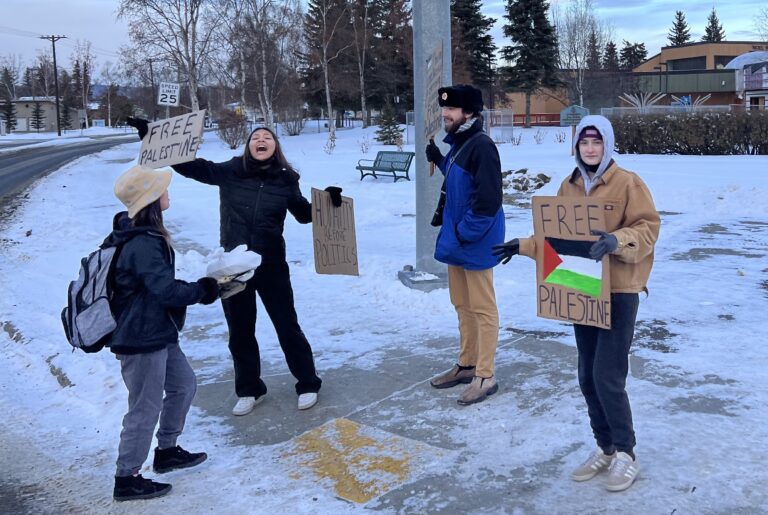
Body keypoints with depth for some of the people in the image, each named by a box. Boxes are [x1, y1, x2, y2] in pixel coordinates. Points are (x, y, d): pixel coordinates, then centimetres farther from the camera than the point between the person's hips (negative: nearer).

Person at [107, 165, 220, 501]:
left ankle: (167, 451, 36)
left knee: (183, 385, 21)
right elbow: (167, 291, -27)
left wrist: (194, 288, 3)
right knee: (146, 409, 3)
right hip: (141, 339, -10)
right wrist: (203, 290, -11)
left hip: (156, 333, 10)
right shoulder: (143, 244, -25)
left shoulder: (138, 234, 7)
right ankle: (127, 479, 18)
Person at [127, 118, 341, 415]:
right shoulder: (229, 172, -5)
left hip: (271, 265, -1)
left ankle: (308, 384, 26)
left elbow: (304, 214, 9)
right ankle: (249, 390, 31)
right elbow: (189, 165, -4)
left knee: (287, 326, 7)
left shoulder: (285, 180, -3)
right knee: (240, 331, 12)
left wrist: (327, 200, -9)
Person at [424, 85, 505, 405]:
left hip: (475, 243, -9)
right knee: (462, 306, 17)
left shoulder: (482, 146, -17)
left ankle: (485, 377, 10)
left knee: (482, 309, 0)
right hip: (456, 239, 10)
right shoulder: (456, 144, 12)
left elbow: (489, 199, -23)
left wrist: (464, 233, -17)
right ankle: (466, 365, 30)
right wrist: (437, 159, 11)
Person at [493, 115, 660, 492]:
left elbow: (648, 228, -13)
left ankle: (626, 455, 13)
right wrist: (523, 246, 9)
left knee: (608, 377, -7)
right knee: (587, 377, 11)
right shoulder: (569, 186, 9)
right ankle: (605, 449, 27)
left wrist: (617, 241, -30)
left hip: (618, 291, -6)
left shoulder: (627, 183, -9)